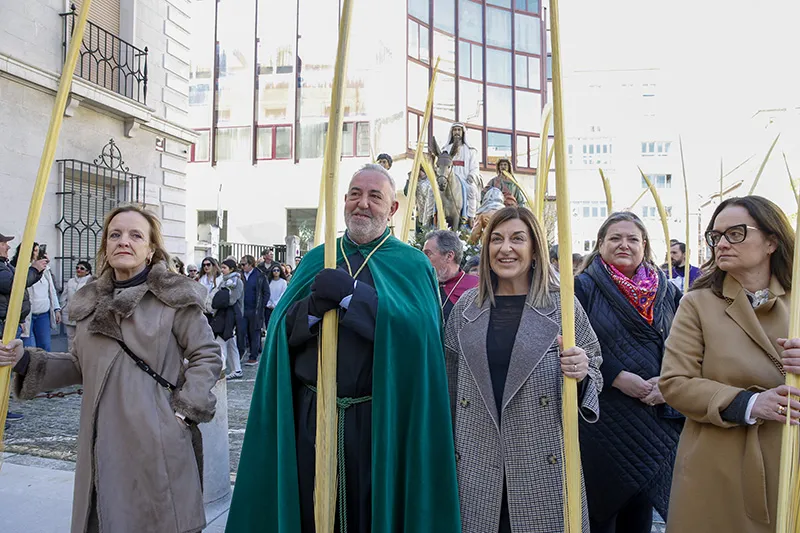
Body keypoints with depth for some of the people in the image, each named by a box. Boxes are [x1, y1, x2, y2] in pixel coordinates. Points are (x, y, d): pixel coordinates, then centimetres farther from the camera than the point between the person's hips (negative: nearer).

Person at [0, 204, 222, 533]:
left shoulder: (173, 296, -6)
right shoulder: (91, 303, 12)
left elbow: (207, 356, -3)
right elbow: (80, 366, 19)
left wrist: (186, 410, -10)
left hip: (156, 442, -5)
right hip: (102, 442, 5)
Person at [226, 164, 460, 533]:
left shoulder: (412, 264, 0)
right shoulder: (315, 260, 10)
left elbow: (419, 330, -18)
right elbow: (281, 332, 2)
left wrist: (350, 294, -24)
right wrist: (312, 307, -19)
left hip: (380, 419, -2)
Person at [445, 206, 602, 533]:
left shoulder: (562, 305, -3)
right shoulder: (466, 307, 4)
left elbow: (594, 369, 4)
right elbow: (451, 382, 11)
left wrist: (581, 373, -19)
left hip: (544, 465, -2)